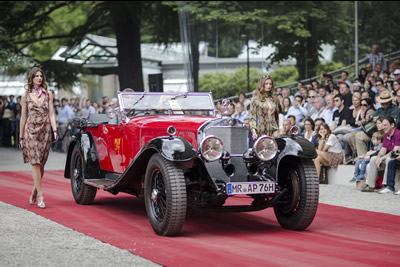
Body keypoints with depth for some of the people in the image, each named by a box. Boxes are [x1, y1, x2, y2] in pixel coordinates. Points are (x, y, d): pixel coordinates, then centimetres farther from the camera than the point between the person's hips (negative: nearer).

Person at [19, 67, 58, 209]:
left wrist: (55, 130, -8)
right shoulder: (26, 96, 6)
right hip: (31, 130, -2)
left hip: (45, 130, 2)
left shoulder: (48, 94, 9)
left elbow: (51, 114, 5)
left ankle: (34, 192, 23)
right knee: (35, 162, -10)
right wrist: (21, 136, 8)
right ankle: (40, 197, -11)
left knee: (41, 164, 4)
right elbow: (23, 117, 9)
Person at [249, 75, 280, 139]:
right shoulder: (255, 100, 2)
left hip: (273, 131, 3)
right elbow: (252, 117, -3)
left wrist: (278, 130, 17)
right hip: (261, 132, -3)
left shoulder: (274, 100, 14)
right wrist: (253, 131, -16)